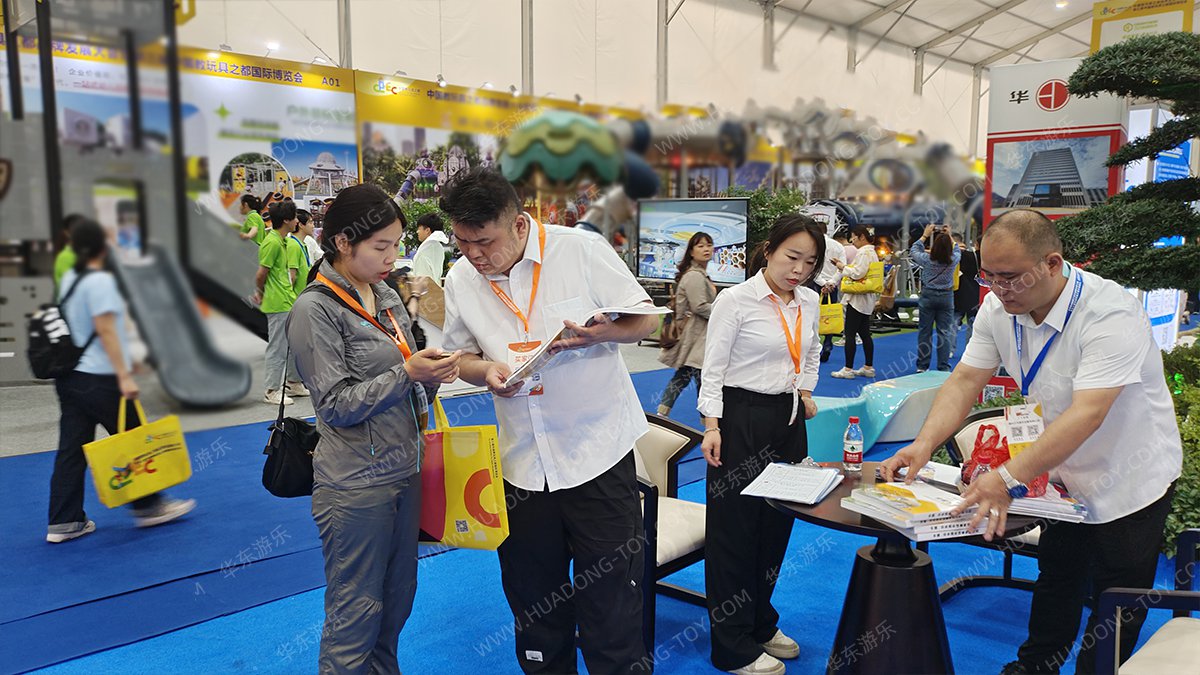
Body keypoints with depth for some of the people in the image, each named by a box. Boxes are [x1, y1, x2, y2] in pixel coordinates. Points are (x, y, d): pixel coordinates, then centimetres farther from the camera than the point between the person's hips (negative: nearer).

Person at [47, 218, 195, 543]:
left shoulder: (69, 278, 12)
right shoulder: (100, 281, -15)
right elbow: (106, 330, -20)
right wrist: (124, 376, -20)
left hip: (70, 377, 8)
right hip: (99, 379, -8)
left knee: (71, 449, 9)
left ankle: (64, 522, 13)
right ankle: (148, 507, 16)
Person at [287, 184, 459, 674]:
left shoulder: (387, 297, 9)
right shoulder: (314, 310, -14)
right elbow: (337, 404, -17)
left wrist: (431, 377, 0)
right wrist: (407, 372, -23)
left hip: (403, 471, 7)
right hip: (356, 483, -7)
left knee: (398, 597, 18)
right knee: (357, 612, 5)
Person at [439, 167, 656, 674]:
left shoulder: (582, 249, -10)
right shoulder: (460, 280, 1)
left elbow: (646, 320, -3)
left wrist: (601, 334, -24)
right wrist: (487, 371, -10)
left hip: (598, 448, -3)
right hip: (522, 459, 4)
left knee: (611, 602, 4)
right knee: (532, 595, 17)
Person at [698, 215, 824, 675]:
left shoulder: (809, 303, 7)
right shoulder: (735, 301, -12)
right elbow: (713, 367, -11)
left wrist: (805, 391, 13)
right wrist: (712, 426, -17)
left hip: (789, 420, 7)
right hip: (742, 418, -7)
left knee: (777, 524, 13)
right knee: (734, 529, 1)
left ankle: (760, 623, 32)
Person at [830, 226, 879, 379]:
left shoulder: (863, 253, -16)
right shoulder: (872, 252, 16)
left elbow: (858, 273, -25)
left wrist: (843, 267, -10)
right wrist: (844, 267, 10)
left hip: (858, 298, -10)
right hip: (867, 299, 10)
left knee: (850, 333, -6)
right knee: (864, 333, 13)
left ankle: (848, 369, -4)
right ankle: (868, 367, 17)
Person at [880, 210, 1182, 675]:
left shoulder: (1111, 315, -32)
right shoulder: (998, 308, -11)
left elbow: (1086, 413, -39)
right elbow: (965, 380, -9)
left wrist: (1010, 478, -47)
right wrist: (924, 444, -25)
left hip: (1130, 481, -6)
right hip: (1066, 475, 6)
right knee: (1055, 583, 21)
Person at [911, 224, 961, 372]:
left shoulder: (927, 259, -12)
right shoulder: (953, 260, -9)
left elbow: (913, 250, 8)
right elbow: (957, 250, 15)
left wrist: (925, 235, 14)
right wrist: (949, 236, 21)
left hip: (928, 296, -1)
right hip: (946, 297, 1)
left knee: (924, 332, 6)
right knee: (944, 333, 3)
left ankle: (922, 366, 11)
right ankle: (944, 367, 3)